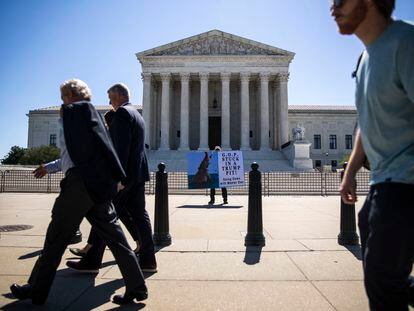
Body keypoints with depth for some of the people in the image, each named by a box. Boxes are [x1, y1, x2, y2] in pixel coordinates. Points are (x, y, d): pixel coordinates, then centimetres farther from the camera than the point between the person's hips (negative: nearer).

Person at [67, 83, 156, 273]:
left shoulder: (122, 113, -9)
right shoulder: (137, 115, 20)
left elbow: (121, 147, -20)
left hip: (123, 173, -9)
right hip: (138, 172, 9)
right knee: (139, 214, 8)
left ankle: (92, 260, 12)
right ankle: (148, 260, 12)